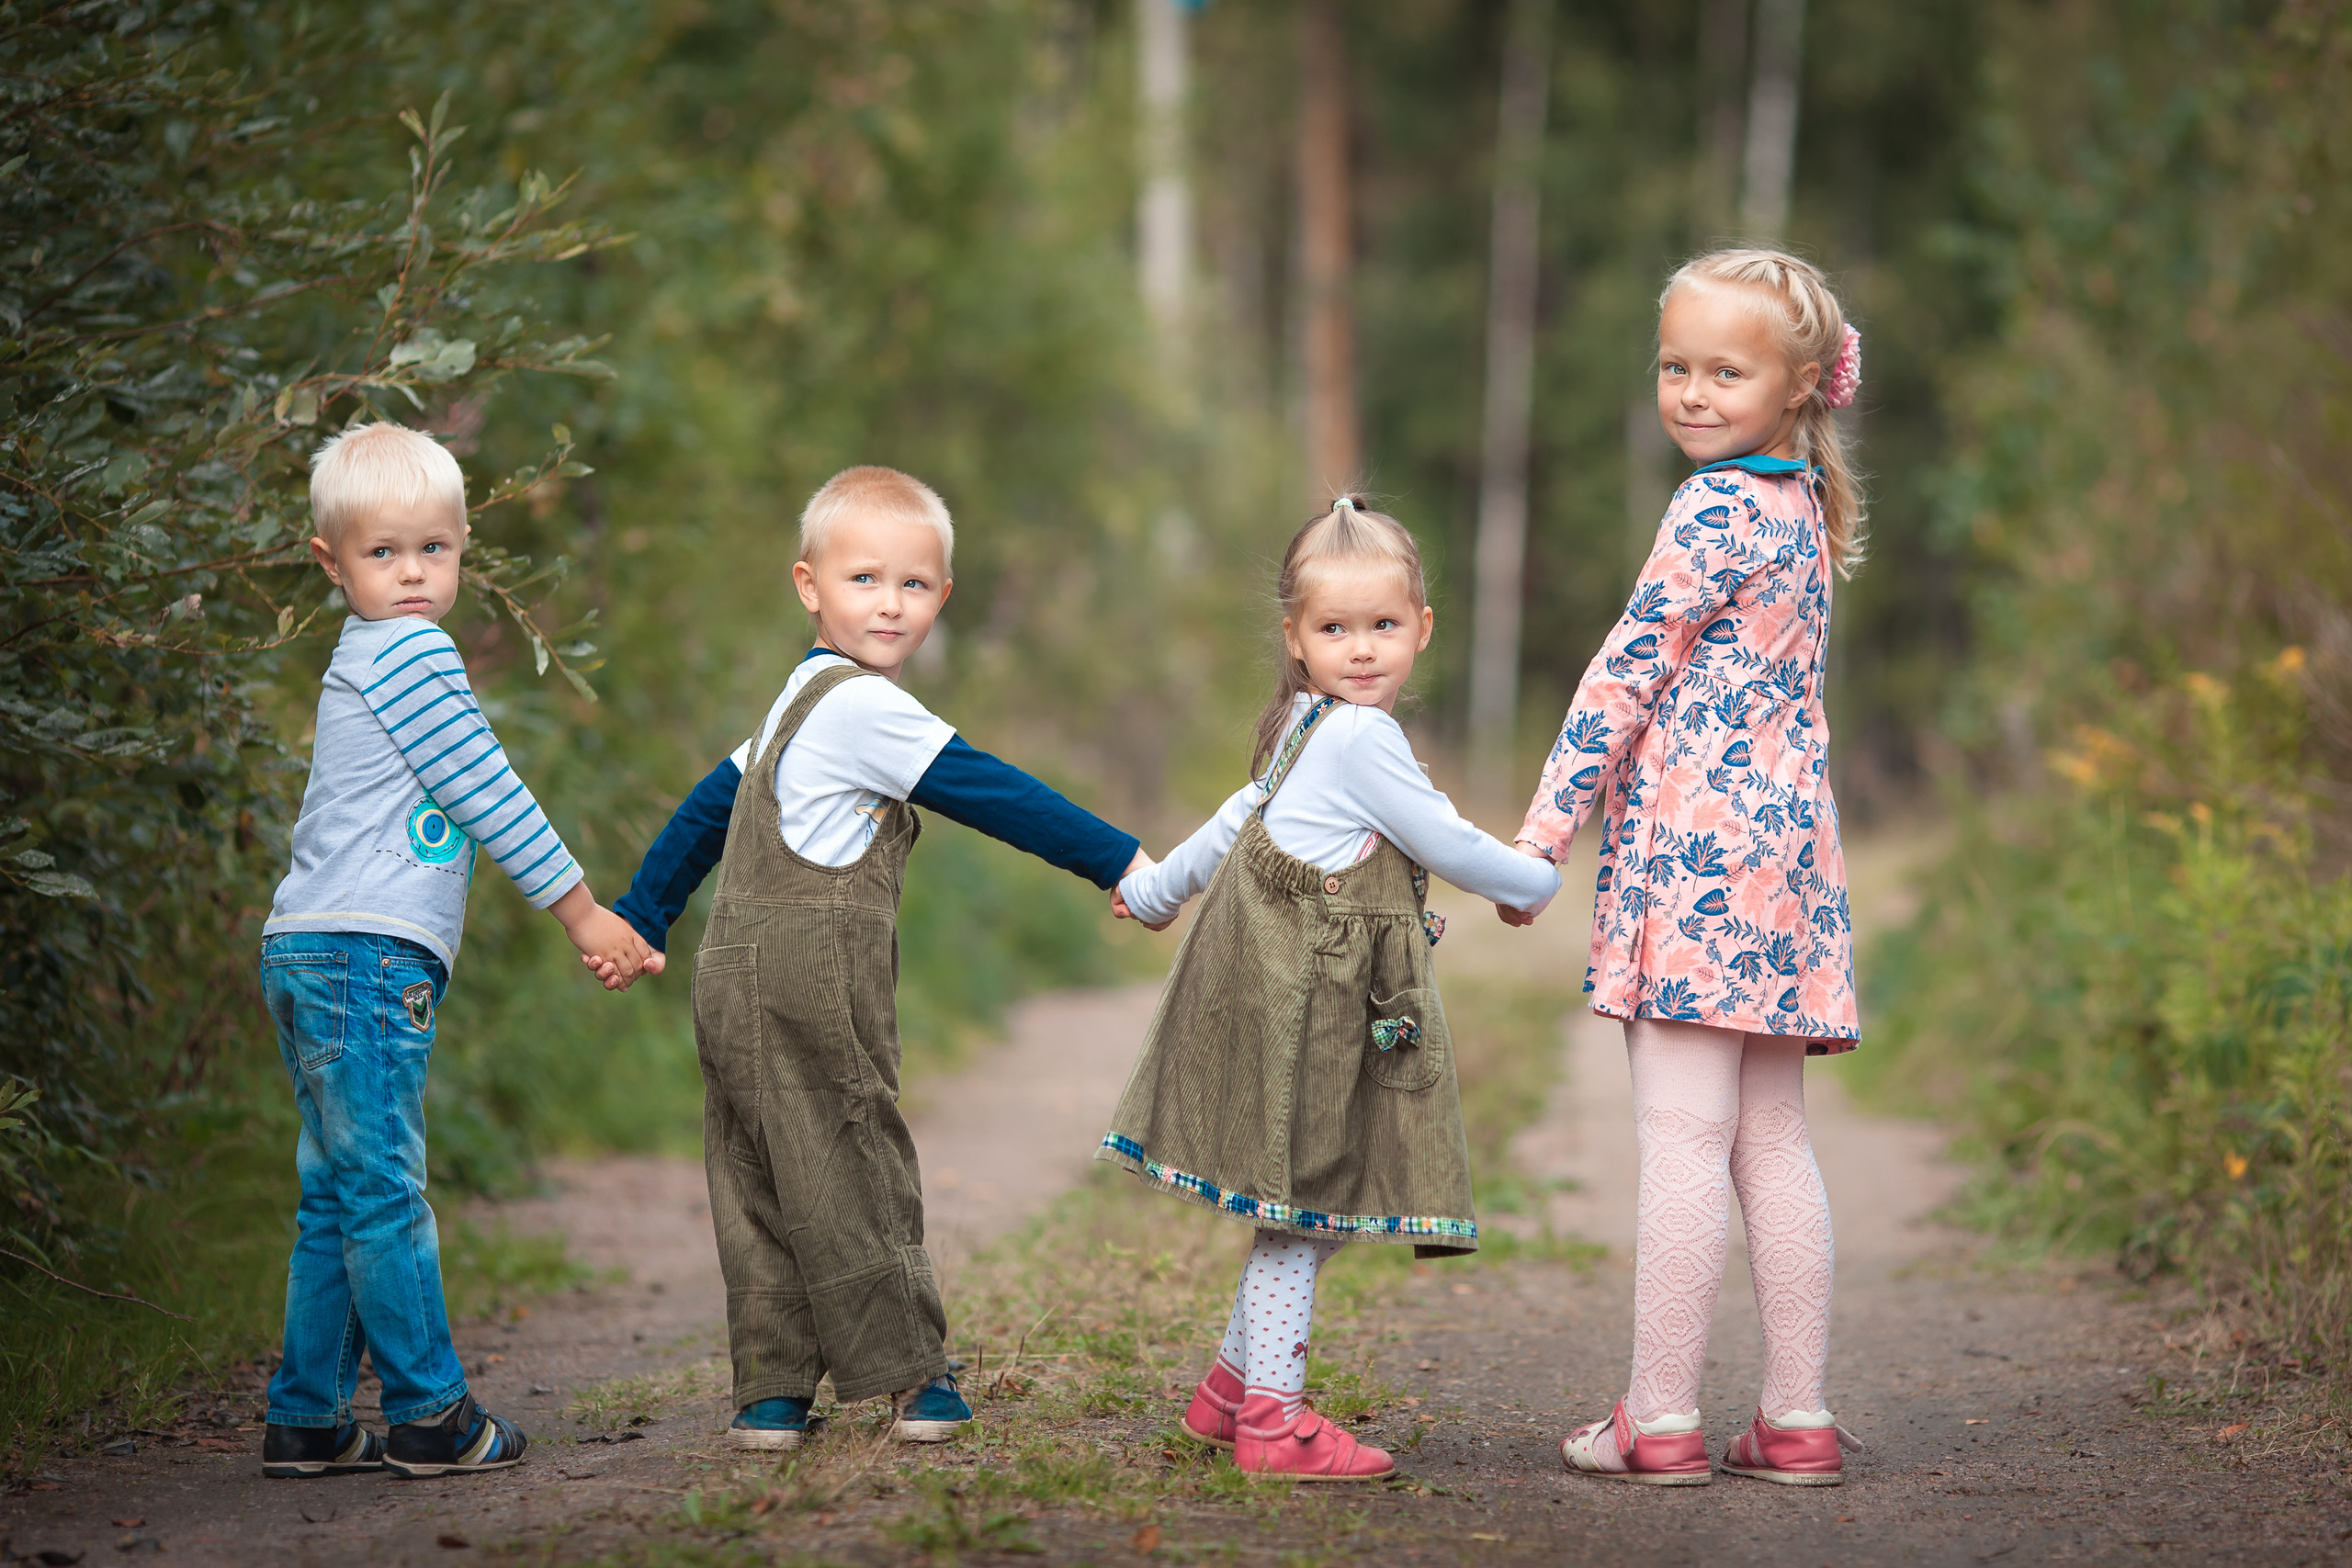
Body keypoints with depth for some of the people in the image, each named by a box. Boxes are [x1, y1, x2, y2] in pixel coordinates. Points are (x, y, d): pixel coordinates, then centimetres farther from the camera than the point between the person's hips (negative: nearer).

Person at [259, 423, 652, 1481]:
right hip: (368, 955, -10)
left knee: (337, 1197, 11)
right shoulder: (411, 651, -9)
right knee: (383, 1191, -6)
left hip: (313, 956, 10)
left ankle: (306, 1420, 13)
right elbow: (490, 796, -9)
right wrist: (583, 912, -2)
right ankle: (430, 1415, -2)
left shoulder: (360, 662, 22)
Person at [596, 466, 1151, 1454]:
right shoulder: (866, 707, -13)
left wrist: (639, 919, 31)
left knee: (763, 1182, 9)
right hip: (805, 985, -10)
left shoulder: (804, 699, 19)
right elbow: (990, 795, -15)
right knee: (850, 1173, -1)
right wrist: (1118, 861, -10)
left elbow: (707, 809, 25)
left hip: (746, 977, 10)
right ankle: (907, 1372, 7)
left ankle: (771, 1390, 13)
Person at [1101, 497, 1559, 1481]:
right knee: (1301, 1209, -6)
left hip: (1292, 985, 10)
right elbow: (1447, 846, -11)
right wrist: (1535, 885, 6)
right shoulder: (1363, 738, -15)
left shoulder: (1308, 733, 16)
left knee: (1309, 1211, 13)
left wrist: (1157, 890, 42)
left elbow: (1238, 815, 29)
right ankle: (1270, 1417, -2)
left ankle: (1232, 1387, 22)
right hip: (1303, 996, -10)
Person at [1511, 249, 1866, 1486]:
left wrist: (1542, 831, -6)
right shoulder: (1802, 510, 18)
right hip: (1787, 847, 9)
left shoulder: (1716, 510, -10)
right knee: (1771, 1141, 10)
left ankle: (1661, 1419, -6)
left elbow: (1628, 672, -10)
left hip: (1698, 840, -9)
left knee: (1682, 1138, -8)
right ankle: (1797, 1419, 11)